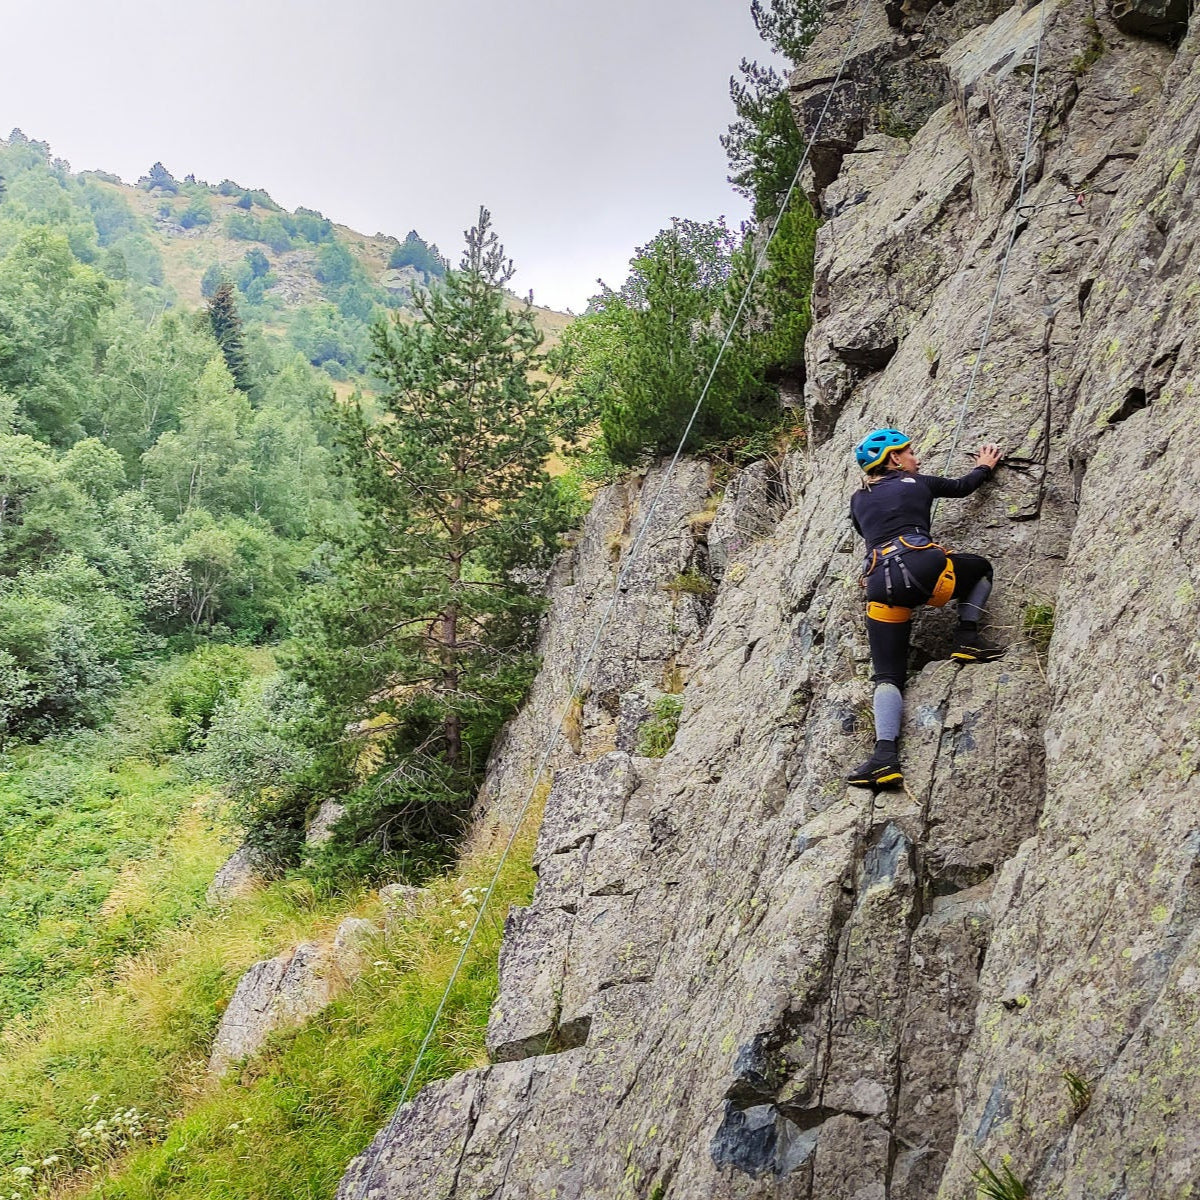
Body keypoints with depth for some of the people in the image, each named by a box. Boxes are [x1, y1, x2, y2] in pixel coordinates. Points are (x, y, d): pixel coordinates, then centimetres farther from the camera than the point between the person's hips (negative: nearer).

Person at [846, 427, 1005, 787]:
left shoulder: (858, 501, 26)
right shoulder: (917, 483, 20)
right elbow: (962, 487, 36)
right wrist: (985, 466, 56)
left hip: (880, 585, 3)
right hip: (920, 566, -3)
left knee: (887, 676, 3)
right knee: (980, 568, 30)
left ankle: (885, 754, -18)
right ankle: (969, 638, 12)